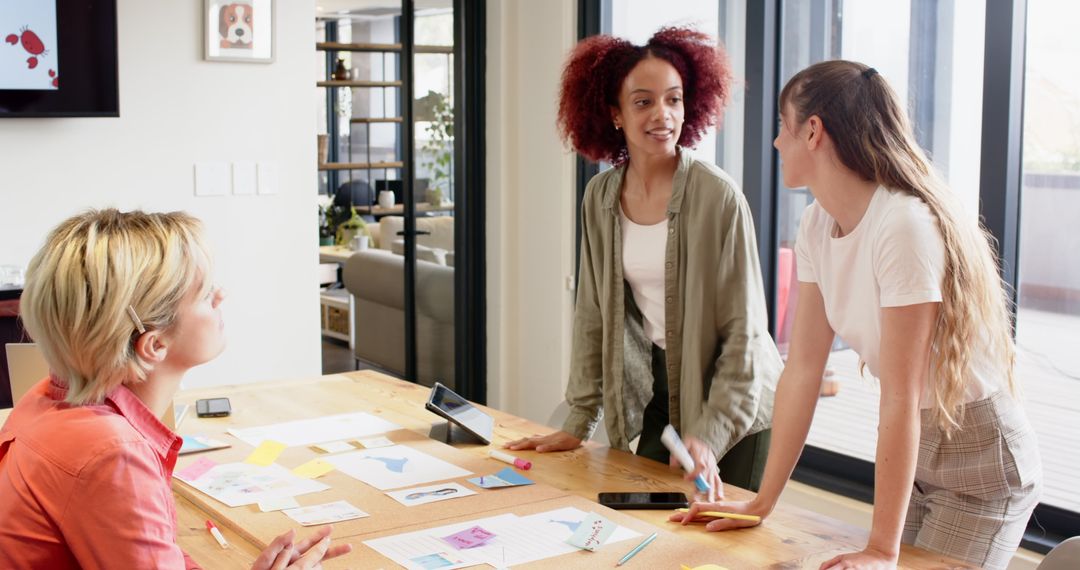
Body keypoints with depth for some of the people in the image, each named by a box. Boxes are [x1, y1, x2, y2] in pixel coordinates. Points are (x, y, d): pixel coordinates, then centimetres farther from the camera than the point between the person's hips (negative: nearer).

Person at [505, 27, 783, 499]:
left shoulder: (719, 197, -17)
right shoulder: (601, 197, -2)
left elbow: (744, 328, -15)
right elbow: (593, 314, 5)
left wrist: (710, 436, -21)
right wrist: (578, 423, 4)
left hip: (733, 406, -4)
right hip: (659, 398, 5)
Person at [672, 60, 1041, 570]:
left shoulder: (904, 225, -28)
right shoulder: (817, 225, -4)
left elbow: (901, 397, -29)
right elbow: (802, 369, -2)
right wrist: (763, 502, -3)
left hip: (978, 456, -7)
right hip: (909, 445, 7)